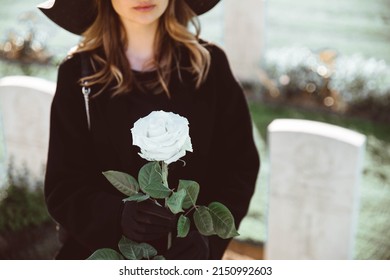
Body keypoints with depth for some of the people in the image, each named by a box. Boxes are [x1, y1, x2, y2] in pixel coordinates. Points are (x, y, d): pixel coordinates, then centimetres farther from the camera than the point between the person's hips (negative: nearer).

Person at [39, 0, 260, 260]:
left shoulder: (209, 63, -6)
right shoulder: (79, 72, -8)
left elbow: (239, 166, -4)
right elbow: (63, 185, -8)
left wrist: (207, 234, -20)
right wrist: (118, 217, -27)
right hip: (102, 253, 0)